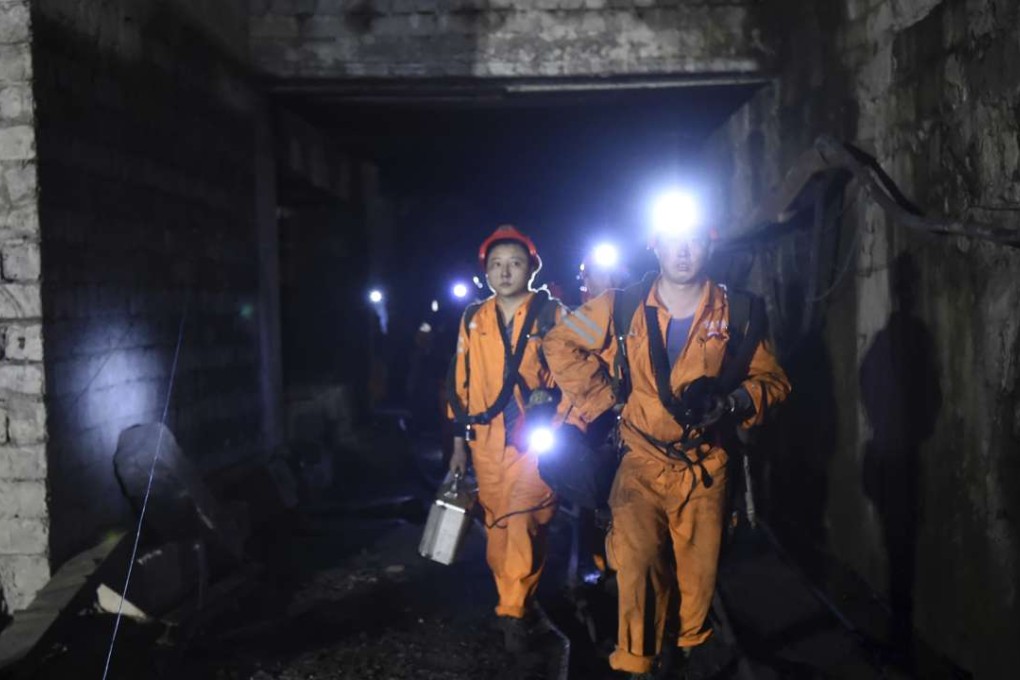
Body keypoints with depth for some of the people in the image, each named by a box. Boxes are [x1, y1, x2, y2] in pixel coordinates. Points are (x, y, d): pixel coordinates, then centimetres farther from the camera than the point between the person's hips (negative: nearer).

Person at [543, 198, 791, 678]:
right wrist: (603, 398, 0)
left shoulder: (734, 313, -3)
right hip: (643, 461, -1)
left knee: (700, 567, 10)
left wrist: (730, 403, -16)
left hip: (704, 464, 1)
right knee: (637, 562, -15)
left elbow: (772, 380, 3)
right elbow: (559, 345, 6)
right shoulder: (623, 306, -5)